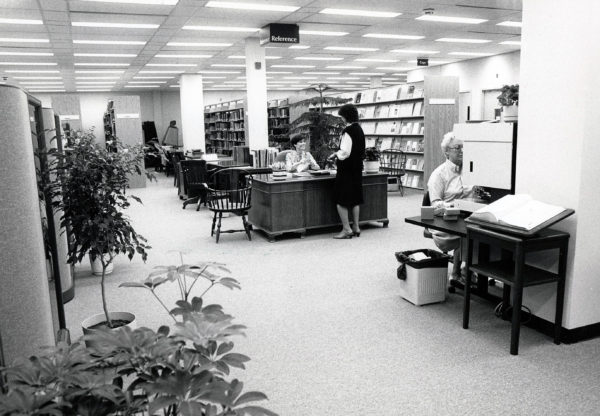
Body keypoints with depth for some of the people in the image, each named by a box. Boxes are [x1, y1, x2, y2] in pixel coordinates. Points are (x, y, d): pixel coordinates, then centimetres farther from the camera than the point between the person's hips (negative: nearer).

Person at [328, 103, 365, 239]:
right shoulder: (359, 129, 9)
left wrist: (335, 155, -3)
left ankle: (347, 229, 1)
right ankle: (356, 227, 20)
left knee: (341, 200, 0)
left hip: (346, 169, -9)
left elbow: (345, 152, -22)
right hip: (357, 168, 9)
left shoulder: (347, 131, -18)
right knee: (355, 199, 14)